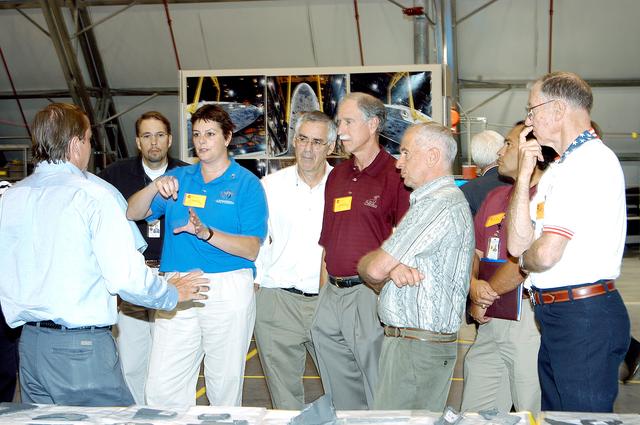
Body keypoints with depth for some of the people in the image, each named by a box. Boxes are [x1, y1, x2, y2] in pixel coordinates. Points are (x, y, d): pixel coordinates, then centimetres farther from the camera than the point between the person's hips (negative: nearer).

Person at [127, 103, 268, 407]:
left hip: (228, 291, -3)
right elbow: (133, 214, 3)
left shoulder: (247, 184, 0)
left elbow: (251, 249, -9)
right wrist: (155, 187, -15)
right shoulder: (178, 177, 13)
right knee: (161, 388, 0)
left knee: (225, 383, 8)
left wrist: (206, 233, -23)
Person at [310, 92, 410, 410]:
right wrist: (323, 289, 14)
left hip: (370, 292, -7)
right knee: (340, 397, 17)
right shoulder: (336, 175, 15)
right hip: (332, 293, 7)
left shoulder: (395, 175, -7)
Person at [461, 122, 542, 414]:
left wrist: (485, 296, -5)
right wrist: (473, 286, -5)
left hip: (530, 320, -8)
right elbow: (473, 252, 16)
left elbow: (525, 263, -18)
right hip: (489, 322, 8)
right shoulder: (495, 197, 17)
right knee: (474, 414, 12)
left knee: (534, 414, 3)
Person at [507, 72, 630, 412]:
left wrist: (525, 259, 1)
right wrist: (524, 174, 2)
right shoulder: (562, 167, 17)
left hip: (583, 317, -10)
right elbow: (517, 244, 8)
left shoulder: (590, 162, -15)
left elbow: (545, 254, -23)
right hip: (557, 318, 10)